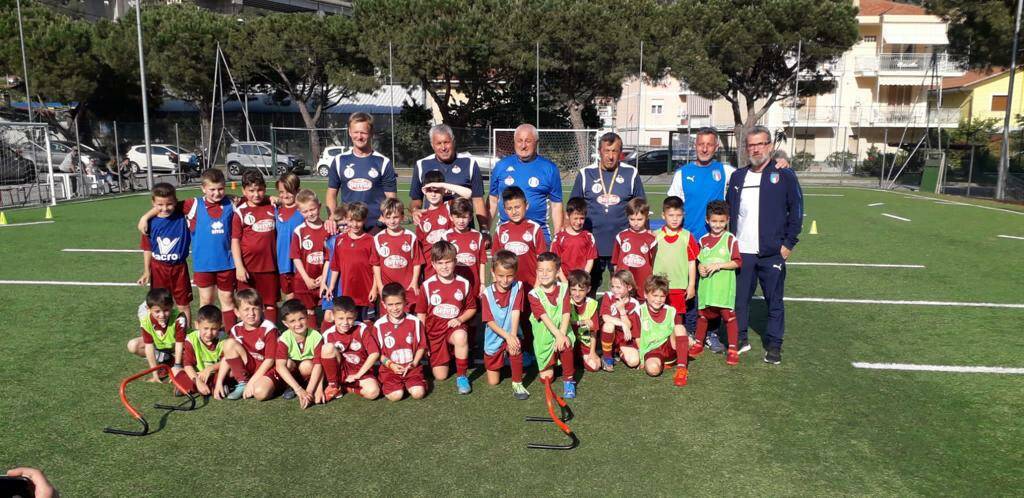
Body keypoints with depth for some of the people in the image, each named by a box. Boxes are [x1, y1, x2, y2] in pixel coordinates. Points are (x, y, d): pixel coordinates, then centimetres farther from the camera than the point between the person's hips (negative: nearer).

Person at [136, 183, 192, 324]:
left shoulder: (183, 218, -10)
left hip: (179, 267, -1)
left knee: (184, 305, 10)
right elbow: (147, 249, 2)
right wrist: (146, 271, 3)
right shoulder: (150, 222, -7)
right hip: (158, 268, 1)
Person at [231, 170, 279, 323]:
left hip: (270, 264, 2)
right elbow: (235, 241, -6)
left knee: (271, 303, 10)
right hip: (248, 266, -2)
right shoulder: (240, 212, -5)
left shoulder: (272, 207, 4)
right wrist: (239, 267, -11)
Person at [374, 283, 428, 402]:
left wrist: (414, 363, -9)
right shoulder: (379, 325, -4)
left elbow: (421, 346, 4)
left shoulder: (415, 322, -2)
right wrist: (390, 364, -12)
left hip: (411, 367, 1)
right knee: (395, 395, -22)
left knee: (418, 393, -21)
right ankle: (387, 384, 11)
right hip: (390, 368, 0)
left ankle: (408, 383, 11)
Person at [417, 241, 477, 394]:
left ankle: (462, 376, -18)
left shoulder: (464, 284, -6)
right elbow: (421, 314, 1)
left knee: (461, 336, -39)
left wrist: (460, 319, -14)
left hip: (455, 327, -1)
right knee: (440, 376, 0)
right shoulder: (427, 285, -8)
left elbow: (471, 309, 6)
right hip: (434, 331, 1)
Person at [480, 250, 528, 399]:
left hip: (512, 334, -1)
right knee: (493, 382, 7)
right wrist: (507, 336, -27)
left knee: (515, 348, -37)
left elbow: (516, 312, -19)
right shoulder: (487, 293, -12)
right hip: (494, 338, 1)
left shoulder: (518, 287, -9)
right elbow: (490, 321, -15)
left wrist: (513, 335, -32)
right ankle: (499, 362, 42)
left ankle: (517, 383, -14)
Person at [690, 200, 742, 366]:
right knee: (703, 314, 14)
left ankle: (733, 349, 6)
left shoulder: (730, 239, -5)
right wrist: (700, 267, -4)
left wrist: (718, 265, -16)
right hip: (706, 284, 4)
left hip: (724, 286, -4)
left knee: (728, 315, -3)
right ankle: (698, 344, 30)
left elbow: (737, 262, -8)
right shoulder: (703, 240, 7)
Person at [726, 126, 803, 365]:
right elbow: (728, 211, 15)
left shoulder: (784, 175, 0)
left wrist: (789, 243, -4)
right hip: (741, 252, 3)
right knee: (739, 298, 8)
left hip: (772, 253, -3)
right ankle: (740, 339, 22)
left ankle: (774, 345, 17)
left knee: (774, 301, 5)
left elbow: (796, 210, 0)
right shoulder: (738, 177, 11)